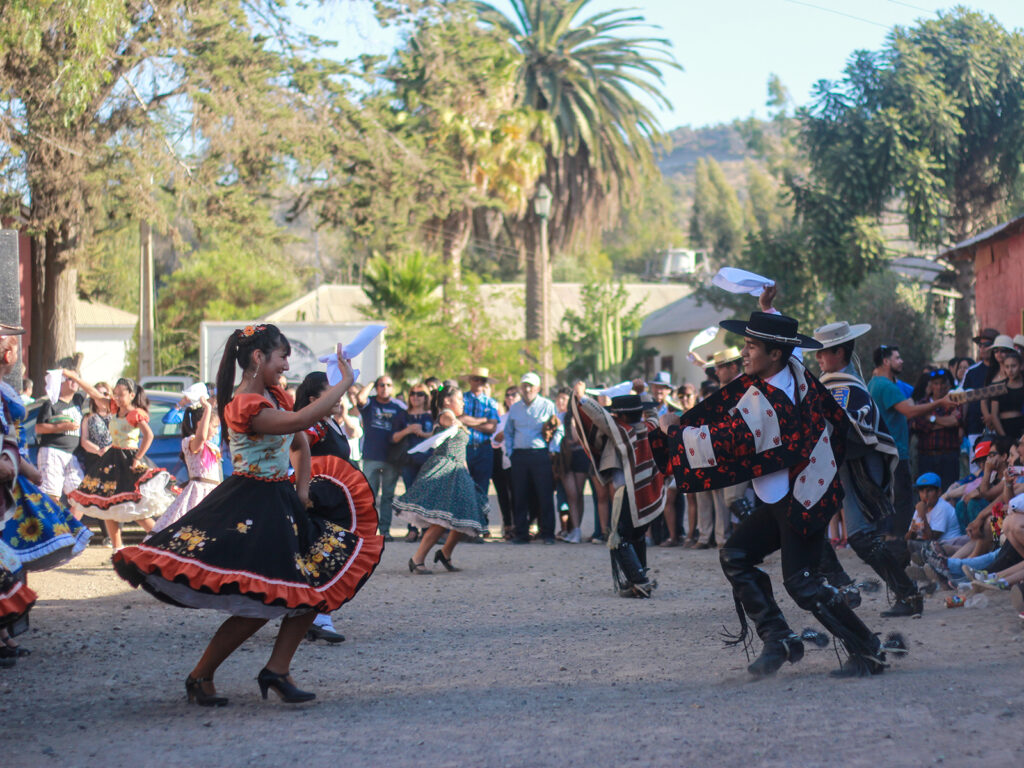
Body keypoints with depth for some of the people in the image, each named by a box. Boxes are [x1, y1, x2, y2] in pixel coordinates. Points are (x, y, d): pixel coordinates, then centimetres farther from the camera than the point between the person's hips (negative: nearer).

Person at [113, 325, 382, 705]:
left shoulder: (276, 396, 10)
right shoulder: (244, 406, -20)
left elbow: (300, 443, 23)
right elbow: (302, 420, -32)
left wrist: (303, 489, 10)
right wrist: (345, 381, -25)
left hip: (283, 503, 10)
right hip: (250, 509, -10)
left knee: (321, 581, 4)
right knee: (259, 606, -10)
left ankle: (277, 670, 7)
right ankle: (200, 677, 5)